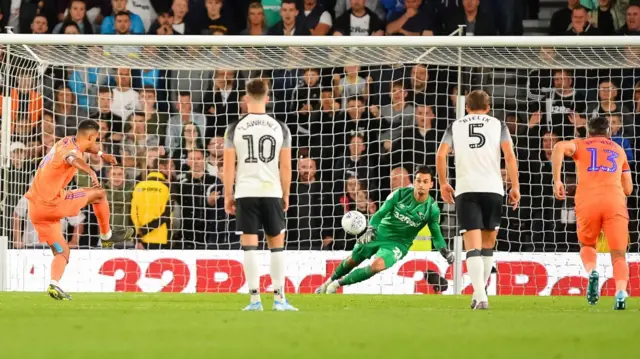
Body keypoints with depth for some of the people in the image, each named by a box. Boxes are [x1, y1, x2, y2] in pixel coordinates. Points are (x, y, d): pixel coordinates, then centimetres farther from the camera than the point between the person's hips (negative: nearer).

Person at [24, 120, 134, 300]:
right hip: (51, 204, -9)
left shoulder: (67, 142, 14)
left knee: (62, 251, 9)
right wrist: (91, 172, -60)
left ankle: (54, 284, -14)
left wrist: (101, 154, 52)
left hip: (35, 208, 9)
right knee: (98, 194, 5)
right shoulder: (71, 149, -15)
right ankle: (107, 235, 21)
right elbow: (73, 159, -43)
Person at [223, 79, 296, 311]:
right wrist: (285, 195, 12)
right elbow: (286, 166, 2)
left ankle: (255, 299, -3)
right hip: (272, 193, 1)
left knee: (249, 246, 0)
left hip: (245, 194, -1)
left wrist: (228, 196, 7)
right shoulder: (280, 128, 2)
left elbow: (228, 166, -2)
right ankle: (279, 298, 8)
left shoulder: (235, 128, -1)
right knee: (277, 245, 9)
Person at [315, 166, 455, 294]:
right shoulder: (401, 194, -12)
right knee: (353, 260, 11)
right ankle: (330, 280, 44)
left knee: (377, 265, -28)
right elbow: (381, 213, -10)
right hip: (380, 233, 2)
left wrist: (444, 250, -23)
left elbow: (436, 234, -5)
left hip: (398, 244, -2)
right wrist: (371, 229, -27)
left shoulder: (432, 208, -12)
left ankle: (338, 283, -10)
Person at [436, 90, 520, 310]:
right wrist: (515, 186, 3)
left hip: (465, 190, 0)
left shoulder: (455, 126, 15)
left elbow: (441, 155, 3)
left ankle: (480, 296, -23)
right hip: (492, 188, 0)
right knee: (488, 245, 17)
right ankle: (480, 291, 19)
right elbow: (509, 155, 0)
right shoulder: (497, 125, 13)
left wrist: (443, 184, 15)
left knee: (473, 246, -7)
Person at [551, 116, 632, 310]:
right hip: (615, 201, 1)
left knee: (587, 245, 22)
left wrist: (557, 180, -3)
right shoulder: (618, 150, 27)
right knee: (618, 255, 0)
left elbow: (560, 147, -5)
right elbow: (628, 189, 27)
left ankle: (592, 272, -9)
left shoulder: (581, 145, 19)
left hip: (587, 201, -1)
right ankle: (621, 291, -27)